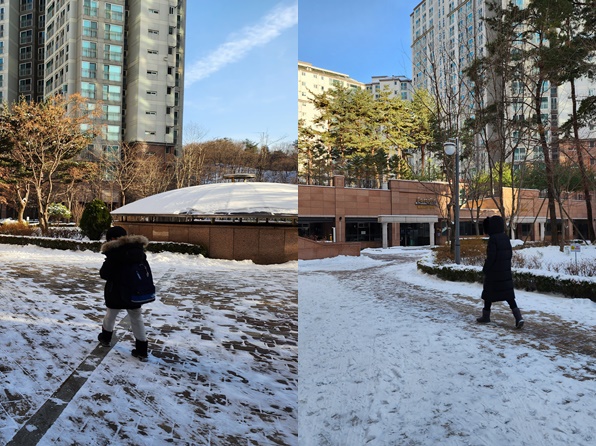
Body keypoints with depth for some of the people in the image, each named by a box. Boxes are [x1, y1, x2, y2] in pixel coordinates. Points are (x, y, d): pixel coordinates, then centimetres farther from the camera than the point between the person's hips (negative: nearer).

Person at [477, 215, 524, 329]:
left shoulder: (493, 239, -17)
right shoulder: (505, 237, 6)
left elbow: (490, 257, -19)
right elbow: (510, 254, 12)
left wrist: (485, 269, -7)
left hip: (493, 273, -6)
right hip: (506, 272, 6)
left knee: (489, 294, 10)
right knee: (509, 296, 7)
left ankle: (486, 316, 22)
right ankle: (518, 317, -4)